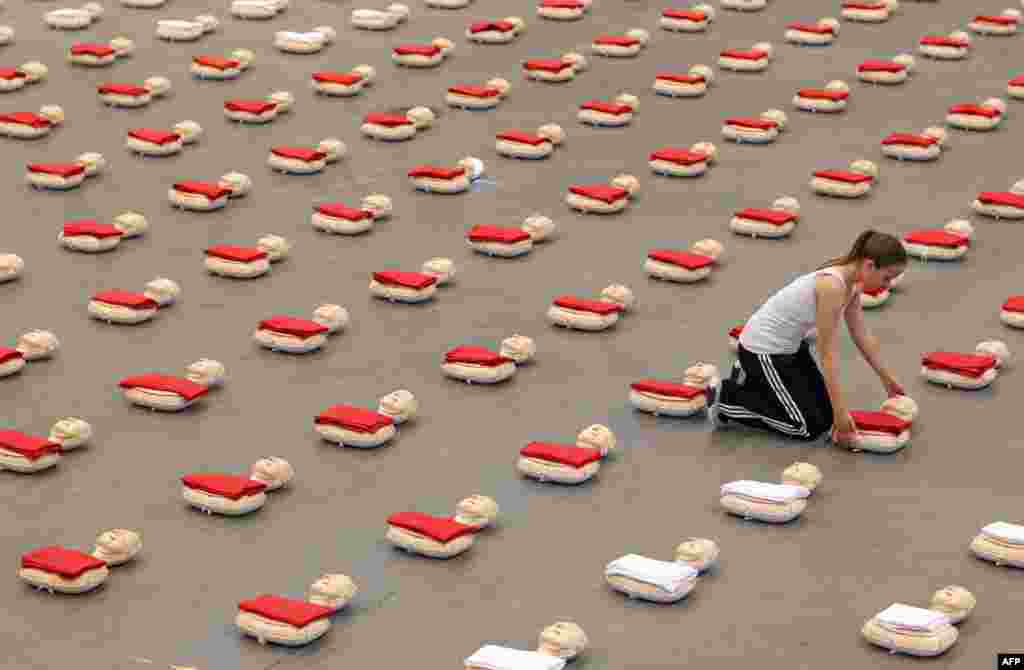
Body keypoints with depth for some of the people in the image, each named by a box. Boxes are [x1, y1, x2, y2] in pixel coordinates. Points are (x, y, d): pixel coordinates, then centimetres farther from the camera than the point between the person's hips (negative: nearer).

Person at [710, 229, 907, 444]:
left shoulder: (852, 282, -2)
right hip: (762, 349, -10)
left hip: (790, 344, 10)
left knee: (825, 416, 13)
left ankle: (753, 378, 24)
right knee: (810, 427, -5)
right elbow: (827, 353, -27)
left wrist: (887, 378, 19)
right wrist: (841, 411, -26)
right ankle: (727, 399, 3)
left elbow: (862, 336, 12)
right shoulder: (833, 286, -30)